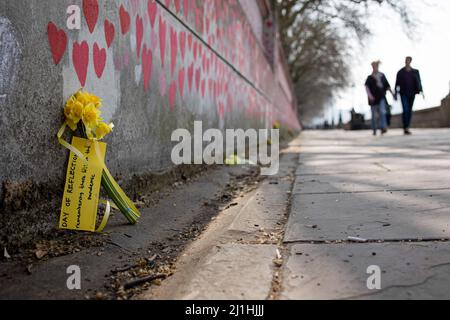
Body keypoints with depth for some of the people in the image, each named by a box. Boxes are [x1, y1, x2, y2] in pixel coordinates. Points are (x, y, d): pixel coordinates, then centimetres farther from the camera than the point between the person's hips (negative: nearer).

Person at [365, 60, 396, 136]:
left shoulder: (382, 76, 12)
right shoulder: (370, 78, 2)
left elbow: (387, 86, 17)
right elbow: (367, 87, -11)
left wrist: (392, 93, 13)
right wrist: (369, 95, -27)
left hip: (381, 97, 2)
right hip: (373, 98, -2)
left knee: (382, 111, -18)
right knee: (375, 115, 3)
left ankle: (383, 128, -26)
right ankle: (374, 130, 14)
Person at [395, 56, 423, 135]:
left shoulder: (415, 72, 7)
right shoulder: (400, 72, 1)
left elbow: (419, 82, 4)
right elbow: (397, 83, 2)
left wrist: (421, 91, -9)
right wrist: (396, 93, -2)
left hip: (411, 93, 3)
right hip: (403, 93, -3)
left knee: (410, 110, 6)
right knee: (405, 110, -16)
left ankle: (407, 127, 15)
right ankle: (405, 128, -15)